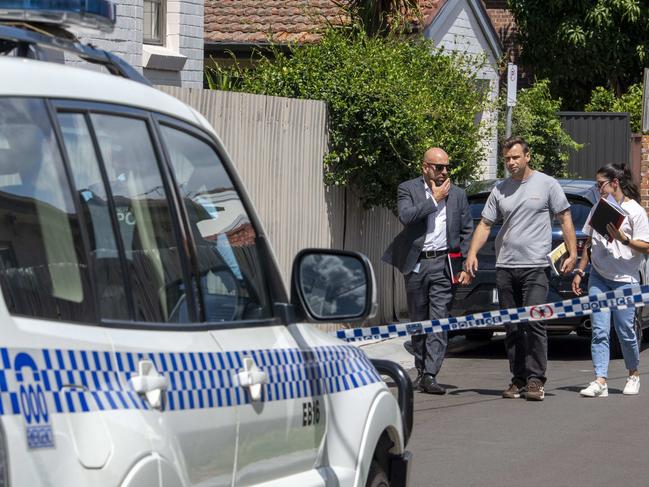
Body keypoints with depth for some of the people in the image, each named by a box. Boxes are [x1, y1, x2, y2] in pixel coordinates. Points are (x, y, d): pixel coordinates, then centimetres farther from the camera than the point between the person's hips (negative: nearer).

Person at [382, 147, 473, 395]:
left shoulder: (457, 194, 10)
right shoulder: (408, 189, 2)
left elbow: (467, 232, 11)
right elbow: (406, 216, -16)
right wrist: (434, 199, -12)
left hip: (443, 264, 0)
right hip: (416, 263, 0)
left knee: (439, 321, -10)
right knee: (418, 320, 9)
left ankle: (430, 375, -13)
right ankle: (422, 369, 23)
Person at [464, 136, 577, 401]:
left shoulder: (546, 184, 2)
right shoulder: (499, 190, 12)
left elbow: (565, 219, 4)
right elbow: (485, 224, 12)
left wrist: (572, 253, -3)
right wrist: (473, 252, -3)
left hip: (535, 267, -4)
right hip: (505, 267, 5)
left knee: (534, 323, -12)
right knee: (512, 327, 7)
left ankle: (535, 379, -8)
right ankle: (518, 379, 13)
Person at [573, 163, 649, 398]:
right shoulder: (598, 209, 12)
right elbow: (589, 243, 19)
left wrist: (623, 239, -23)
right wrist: (579, 272, 14)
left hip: (625, 280, -4)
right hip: (598, 278, 5)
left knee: (625, 331, 0)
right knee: (599, 331, -6)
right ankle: (600, 381, -12)